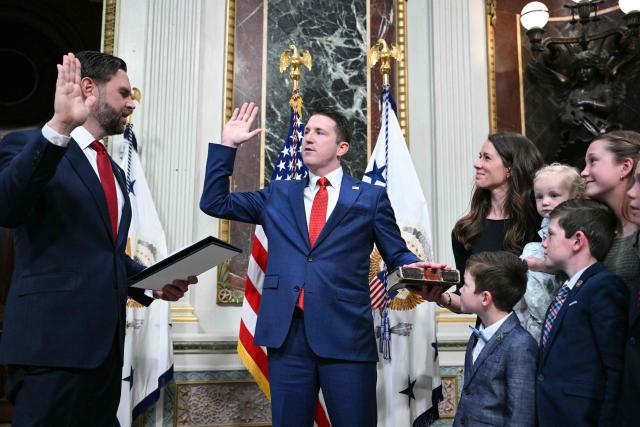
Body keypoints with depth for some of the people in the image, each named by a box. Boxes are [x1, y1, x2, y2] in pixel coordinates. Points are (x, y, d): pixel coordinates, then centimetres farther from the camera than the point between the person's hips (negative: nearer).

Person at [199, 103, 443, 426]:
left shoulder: (371, 197, 7)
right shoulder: (278, 195, 15)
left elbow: (396, 255, 6)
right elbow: (214, 203, 14)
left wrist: (418, 269, -16)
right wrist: (228, 145, 10)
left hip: (346, 334, -2)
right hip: (286, 333, 3)